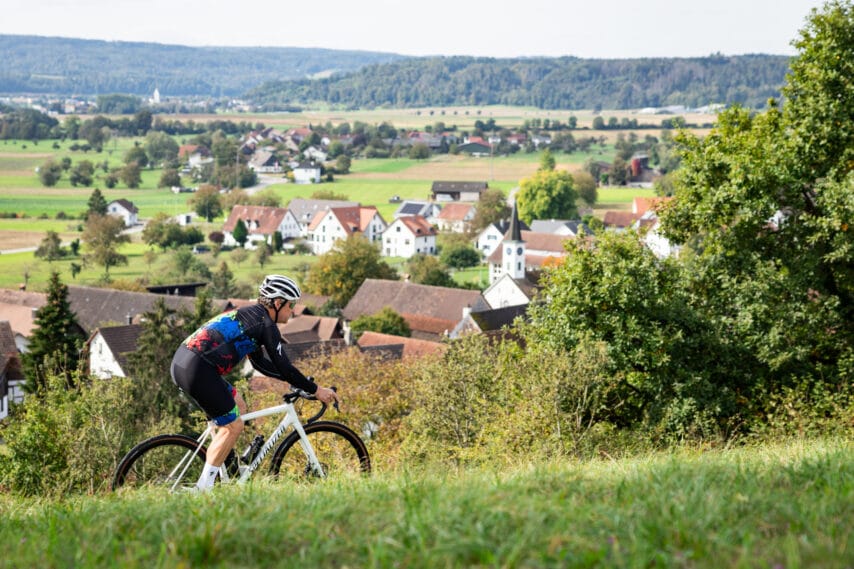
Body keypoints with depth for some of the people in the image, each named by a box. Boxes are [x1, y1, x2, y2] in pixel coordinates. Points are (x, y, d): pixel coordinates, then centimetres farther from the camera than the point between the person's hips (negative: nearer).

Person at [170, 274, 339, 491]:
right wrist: (315, 390, 5)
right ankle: (203, 488, 2)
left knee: (238, 406, 21)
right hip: (197, 369, -10)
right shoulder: (265, 324, -5)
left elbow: (261, 363, 29)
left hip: (182, 361, 10)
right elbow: (283, 367, -5)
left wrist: (298, 381, 29)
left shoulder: (250, 316, 23)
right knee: (233, 426, 0)